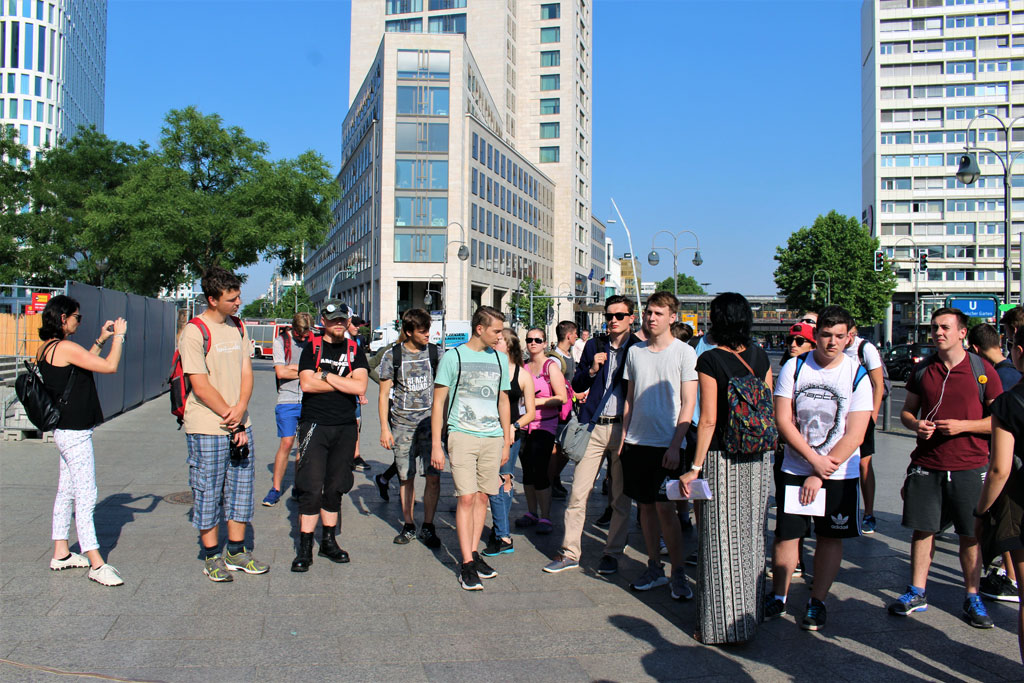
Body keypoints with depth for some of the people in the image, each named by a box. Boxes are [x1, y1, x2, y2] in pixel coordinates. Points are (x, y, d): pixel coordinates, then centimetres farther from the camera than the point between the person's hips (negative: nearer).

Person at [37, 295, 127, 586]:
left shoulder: (45, 349, 10)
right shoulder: (65, 347, -19)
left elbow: (81, 365, 25)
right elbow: (110, 366, -19)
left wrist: (100, 340, 20)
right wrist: (118, 336, -6)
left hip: (65, 431, 10)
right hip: (75, 434, -10)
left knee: (66, 491, 17)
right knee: (85, 497, -8)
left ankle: (61, 554, 26)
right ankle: (96, 564, -5)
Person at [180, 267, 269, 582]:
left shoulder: (238, 327, 11)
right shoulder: (194, 332, -11)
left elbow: (246, 372, 8)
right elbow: (201, 386, -14)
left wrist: (241, 408, -10)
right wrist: (232, 421, -12)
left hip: (240, 425, 7)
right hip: (208, 427, -7)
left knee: (241, 487, 11)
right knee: (208, 492, 2)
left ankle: (236, 552, 23)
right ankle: (212, 556, 14)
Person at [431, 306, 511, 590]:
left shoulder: (500, 359, 12)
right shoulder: (453, 357, -1)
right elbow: (438, 402, 0)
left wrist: (506, 442, 18)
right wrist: (436, 444, -5)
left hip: (493, 437, 4)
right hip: (462, 435, -4)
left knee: (482, 497, 7)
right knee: (466, 498, -8)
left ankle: (474, 554, 19)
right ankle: (467, 564, -2)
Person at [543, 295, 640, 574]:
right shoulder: (594, 346, 10)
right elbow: (577, 386, 12)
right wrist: (592, 370, -6)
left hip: (623, 428, -2)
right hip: (594, 426, 2)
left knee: (621, 498, 6)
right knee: (578, 493, 1)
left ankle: (612, 553, 19)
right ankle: (570, 552, 11)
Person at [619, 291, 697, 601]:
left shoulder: (684, 352, -5)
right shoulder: (635, 351, 9)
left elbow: (688, 404, -7)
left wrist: (675, 445, -14)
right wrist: (623, 436, 9)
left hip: (666, 444, -5)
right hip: (636, 441, 5)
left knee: (664, 506, -7)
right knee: (645, 505, 9)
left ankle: (679, 572, 6)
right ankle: (655, 568, 20)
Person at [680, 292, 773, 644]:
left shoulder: (710, 360, -13)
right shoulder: (760, 356, 4)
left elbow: (708, 420, -16)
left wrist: (695, 467, -11)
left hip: (722, 457, -6)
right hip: (758, 457, 6)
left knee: (722, 540, 3)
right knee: (751, 536, 16)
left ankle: (723, 625, 11)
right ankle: (751, 614, 28)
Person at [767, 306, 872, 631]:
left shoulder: (857, 376, -6)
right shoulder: (794, 367, -3)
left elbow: (854, 435, -10)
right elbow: (783, 420, -6)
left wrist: (820, 475, -14)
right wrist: (814, 459, -14)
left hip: (840, 473, 0)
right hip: (795, 469, 1)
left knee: (830, 537, 7)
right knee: (786, 534, 4)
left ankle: (817, 602, 21)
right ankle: (778, 596, 20)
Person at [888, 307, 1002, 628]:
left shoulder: (982, 369, -2)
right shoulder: (922, 370, 7)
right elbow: (907, 410, 15)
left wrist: (963, 426, -14)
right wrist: (915, 424, -7)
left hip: (969, 466, -2)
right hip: (926, 464, 2)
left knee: (971, 534, 6)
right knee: (922, 529, 7)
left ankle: (972, 597, 20)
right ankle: (917, 592, 19)